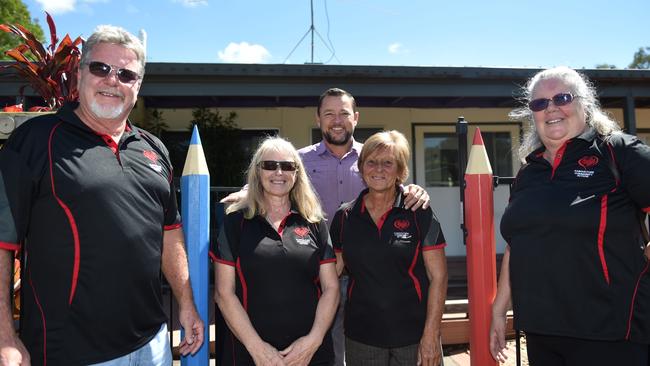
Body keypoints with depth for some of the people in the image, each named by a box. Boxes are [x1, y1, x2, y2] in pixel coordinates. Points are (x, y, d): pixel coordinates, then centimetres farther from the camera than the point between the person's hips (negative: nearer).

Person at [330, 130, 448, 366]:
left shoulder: (419, 214, -5)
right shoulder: (344, 218, 2)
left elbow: (438, 277, -5)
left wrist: (431, 335, -10)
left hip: (414, 336, -2)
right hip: (361, 337, 2)